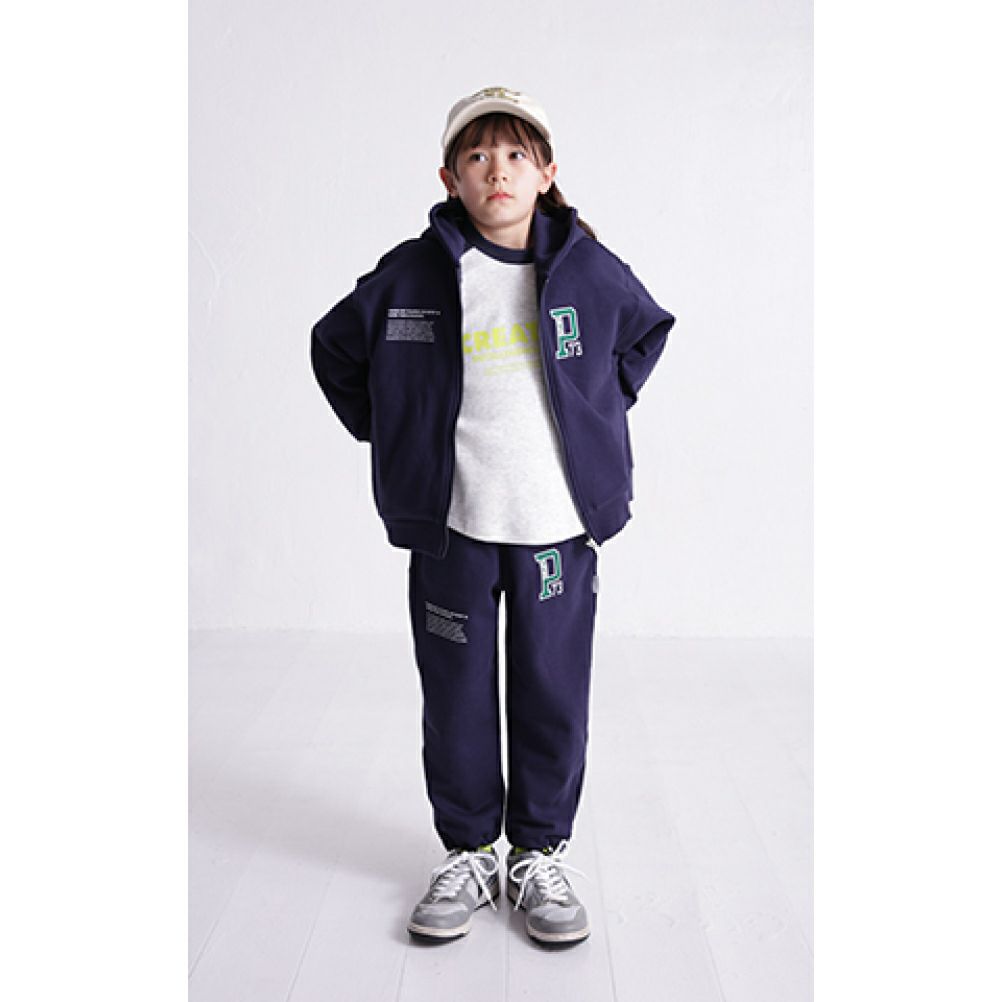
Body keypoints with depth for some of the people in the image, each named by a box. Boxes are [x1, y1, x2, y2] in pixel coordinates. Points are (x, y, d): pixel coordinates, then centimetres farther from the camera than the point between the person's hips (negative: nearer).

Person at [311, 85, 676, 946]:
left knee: (552, 697, 8)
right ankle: (467, 854, 28)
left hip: (557, 525, 1)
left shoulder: (589, 270, 1)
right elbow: (336, 346, 13)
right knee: (457, 699, 9)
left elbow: (647, 331, 21)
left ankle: (540, 857, 27)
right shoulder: (411, 274, -2)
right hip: (451, 526, 0)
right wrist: (391, 434, 8)